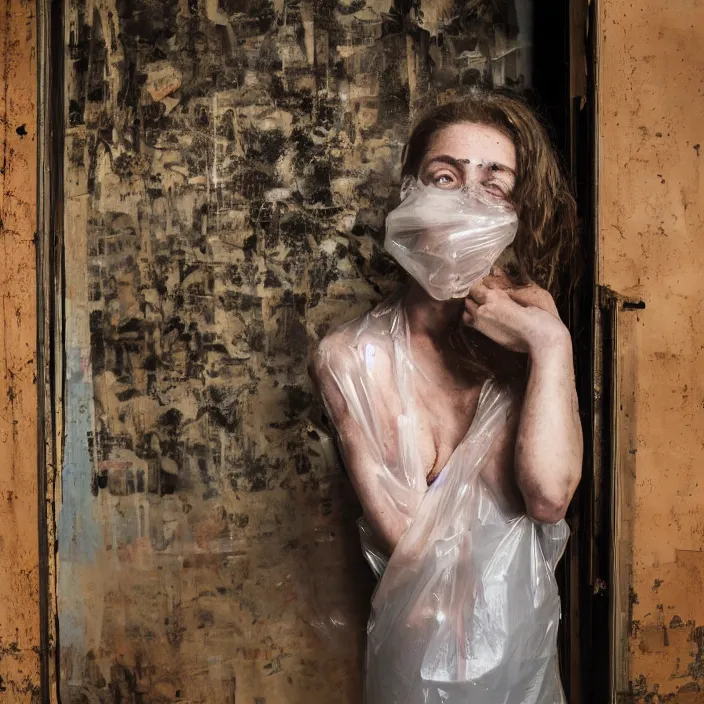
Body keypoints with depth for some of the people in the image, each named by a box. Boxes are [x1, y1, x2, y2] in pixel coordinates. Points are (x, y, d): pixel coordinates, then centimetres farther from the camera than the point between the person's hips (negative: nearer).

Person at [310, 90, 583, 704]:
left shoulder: (530, 338, -7)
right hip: (423, 651, -3)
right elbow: (407, 540, -23)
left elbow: (550, 495, -22)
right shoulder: (354, 357, -17)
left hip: (524, 647, 3)